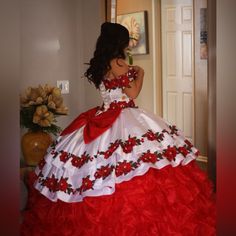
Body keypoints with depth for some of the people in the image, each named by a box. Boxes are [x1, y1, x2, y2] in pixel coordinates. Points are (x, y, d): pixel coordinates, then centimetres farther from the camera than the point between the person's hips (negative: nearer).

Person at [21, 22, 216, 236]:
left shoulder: (98, 65, 13)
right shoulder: (118, 63, -12)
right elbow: (132, 93, -10)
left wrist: (129, 72, 29)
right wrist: (140, 73, 5)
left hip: (104, 118, 10)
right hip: (124, 120, -10)